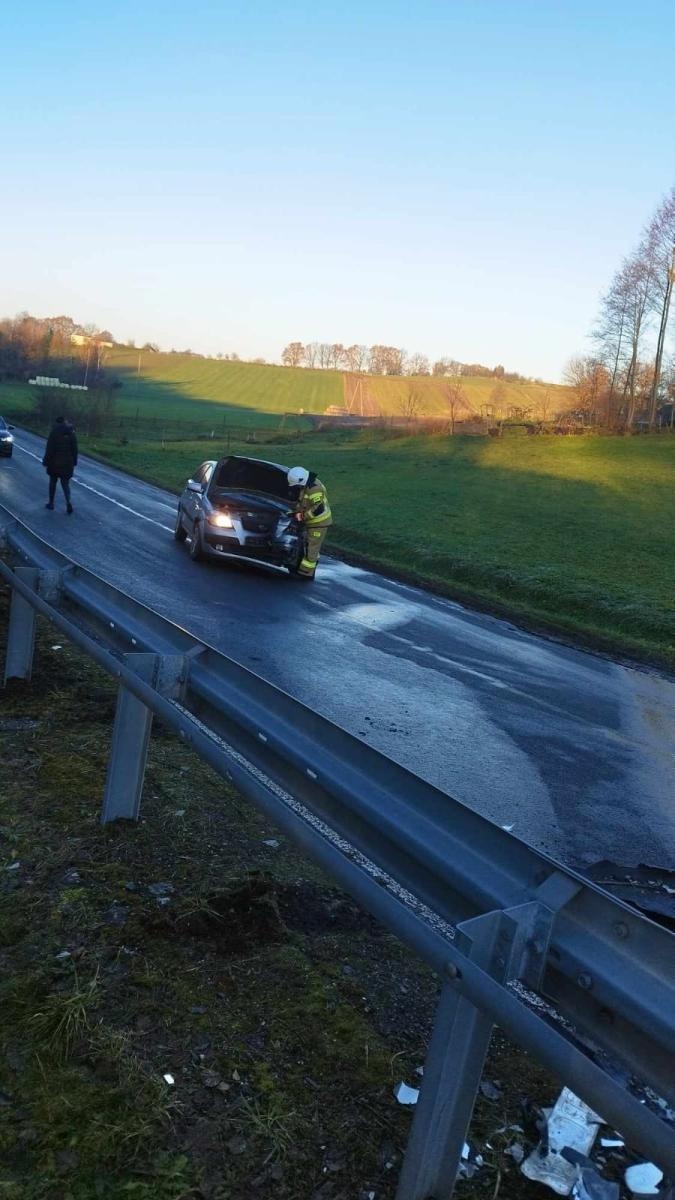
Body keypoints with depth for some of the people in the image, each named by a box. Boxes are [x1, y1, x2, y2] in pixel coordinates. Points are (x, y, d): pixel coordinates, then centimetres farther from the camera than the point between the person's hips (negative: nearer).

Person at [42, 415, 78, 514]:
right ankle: (68, 502, -13)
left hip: (55, 463, -3)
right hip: (67, 463, 3)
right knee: (65, 484, 8)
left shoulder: (54, 433, -11)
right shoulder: (71, 433, 0)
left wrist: (46, 461, -3)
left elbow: (49, 449, -11)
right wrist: (74, 462, 12)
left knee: (53, 482, 14)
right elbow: (75, 449, 3)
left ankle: (51, 503, 22)